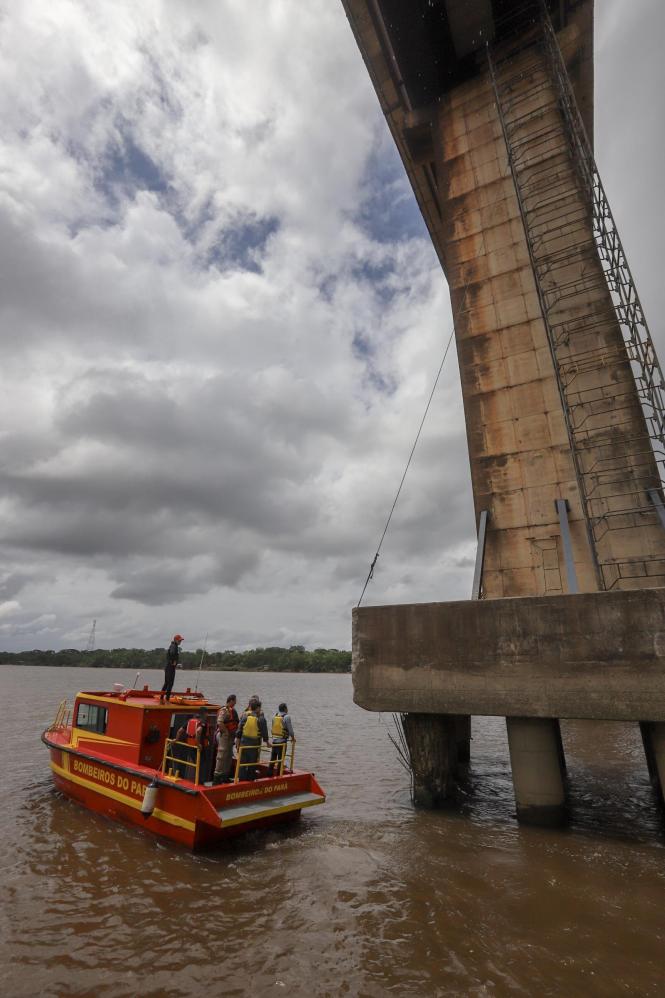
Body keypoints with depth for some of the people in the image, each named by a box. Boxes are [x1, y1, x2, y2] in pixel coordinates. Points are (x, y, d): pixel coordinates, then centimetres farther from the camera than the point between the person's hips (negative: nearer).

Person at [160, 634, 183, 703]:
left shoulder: (175, 646, 15)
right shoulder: (174, 646, -15)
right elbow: (172, 653, -36)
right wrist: (174, 662, -24)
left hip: (168, 667, 10)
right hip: (171, 668, -10)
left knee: (166, 683, 17)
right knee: (170, 684, -5)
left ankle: (161, 699, 24)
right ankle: (167, 700, -2)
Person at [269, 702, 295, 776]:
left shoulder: (275, 716, 5)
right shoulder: (287, 717, -12)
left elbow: (273, 728, 12)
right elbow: (290, 729, -10)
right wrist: (293, 738, 7)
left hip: (274, 740, 6)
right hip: (282, 742, -6)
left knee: (273, 758, 16)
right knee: (280, 759, 5)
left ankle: (269, 774, 22)